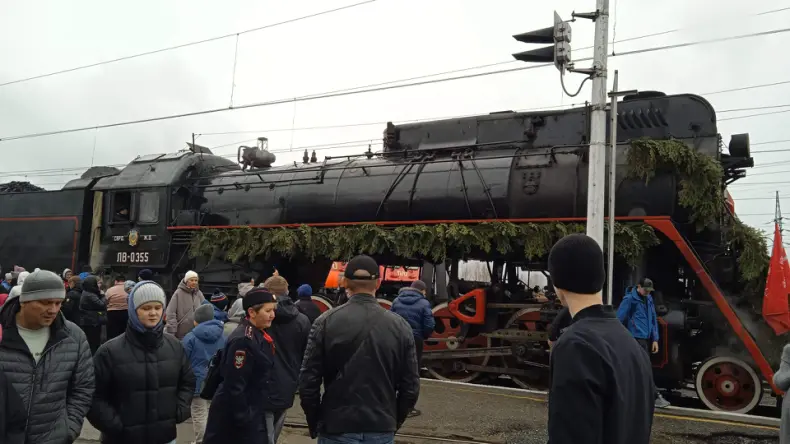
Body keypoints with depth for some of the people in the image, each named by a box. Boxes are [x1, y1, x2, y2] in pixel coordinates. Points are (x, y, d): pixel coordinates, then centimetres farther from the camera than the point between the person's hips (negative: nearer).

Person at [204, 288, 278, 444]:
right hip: (234, 415, -9)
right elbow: (234, 386, -23)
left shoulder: (260, 336, 7)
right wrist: (243, 418, -19)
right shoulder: (243, 340, -22)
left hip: (253, 413, 9)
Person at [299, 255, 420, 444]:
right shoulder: (400, 325, -1)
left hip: (337, 429, -1)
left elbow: (308, 381, -6)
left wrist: (314, 423, 8)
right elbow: (410, 386, 1)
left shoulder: (327, 321, -6)